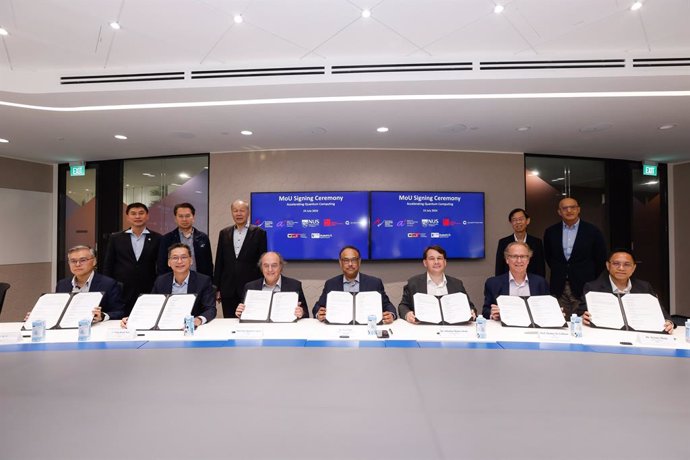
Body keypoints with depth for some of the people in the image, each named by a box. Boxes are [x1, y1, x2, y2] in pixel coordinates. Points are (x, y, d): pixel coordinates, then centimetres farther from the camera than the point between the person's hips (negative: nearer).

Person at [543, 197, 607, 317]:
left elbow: (600, 260, 5)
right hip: (558, 288, 2)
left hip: (584, 287, -2)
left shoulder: (593, 232, -2)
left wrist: (592, 282, 6)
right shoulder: (551, 232, 4)